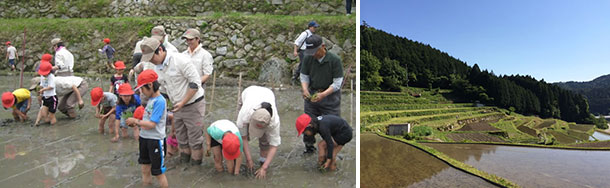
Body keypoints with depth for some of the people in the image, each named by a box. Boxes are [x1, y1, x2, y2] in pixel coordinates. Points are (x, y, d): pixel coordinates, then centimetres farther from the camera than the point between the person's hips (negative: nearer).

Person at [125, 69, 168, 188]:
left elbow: (151, 124, -23)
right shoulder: (151, 99, 7)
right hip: (144, 138, 9)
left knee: (158, 172, 3)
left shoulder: (159, 101, -21)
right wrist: (137, 123, 2)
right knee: (145, 170, 21)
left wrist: (135, 121, -12)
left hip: (155, 140, -9)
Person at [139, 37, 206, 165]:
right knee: (181, 137, 18)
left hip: (193, 105, -7)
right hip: (177, 107, 7)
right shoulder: (156, 67, 4)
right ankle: (184, 160, 35)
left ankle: (196, 165, 17)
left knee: (195, 137, 2)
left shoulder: (180, 60, -20)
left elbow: (195, 83, -21)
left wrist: (182, 102, -20)